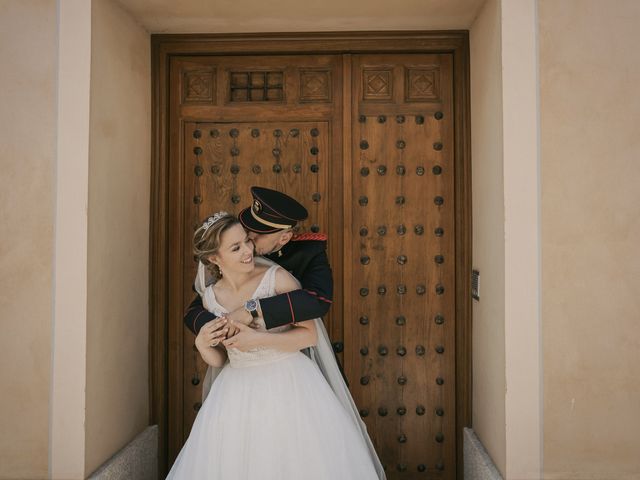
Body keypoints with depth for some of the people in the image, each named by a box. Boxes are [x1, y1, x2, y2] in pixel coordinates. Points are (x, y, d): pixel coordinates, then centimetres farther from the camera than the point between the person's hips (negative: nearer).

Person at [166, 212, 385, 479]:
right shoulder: (210, 297, 1)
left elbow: (310, 335, -13)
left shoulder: (277, 278, -13)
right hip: (238, 393, 4)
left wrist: (258, 339, -22)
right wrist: (202, 344, -11)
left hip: (289, 385, -3)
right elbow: (219, 360, 9)